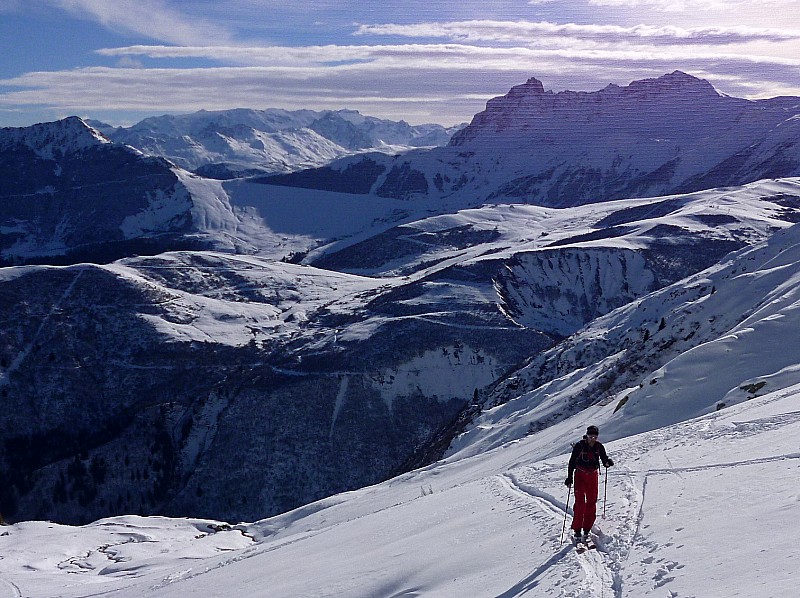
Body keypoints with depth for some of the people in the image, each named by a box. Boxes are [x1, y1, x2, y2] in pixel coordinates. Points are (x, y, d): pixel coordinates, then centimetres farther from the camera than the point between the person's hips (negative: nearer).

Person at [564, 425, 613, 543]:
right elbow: (572, 462, -6)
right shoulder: (579, 446, -11)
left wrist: (608, 462, -23)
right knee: (580, 502, -11)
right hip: (580, 475, -3)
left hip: (593, 476, 3)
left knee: (592, 502, 2)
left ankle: (586, 530, 11)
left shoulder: (599, 447, -2)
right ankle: (577, 531, -7)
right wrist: (569, 477, -8)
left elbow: (604, 460, 1)